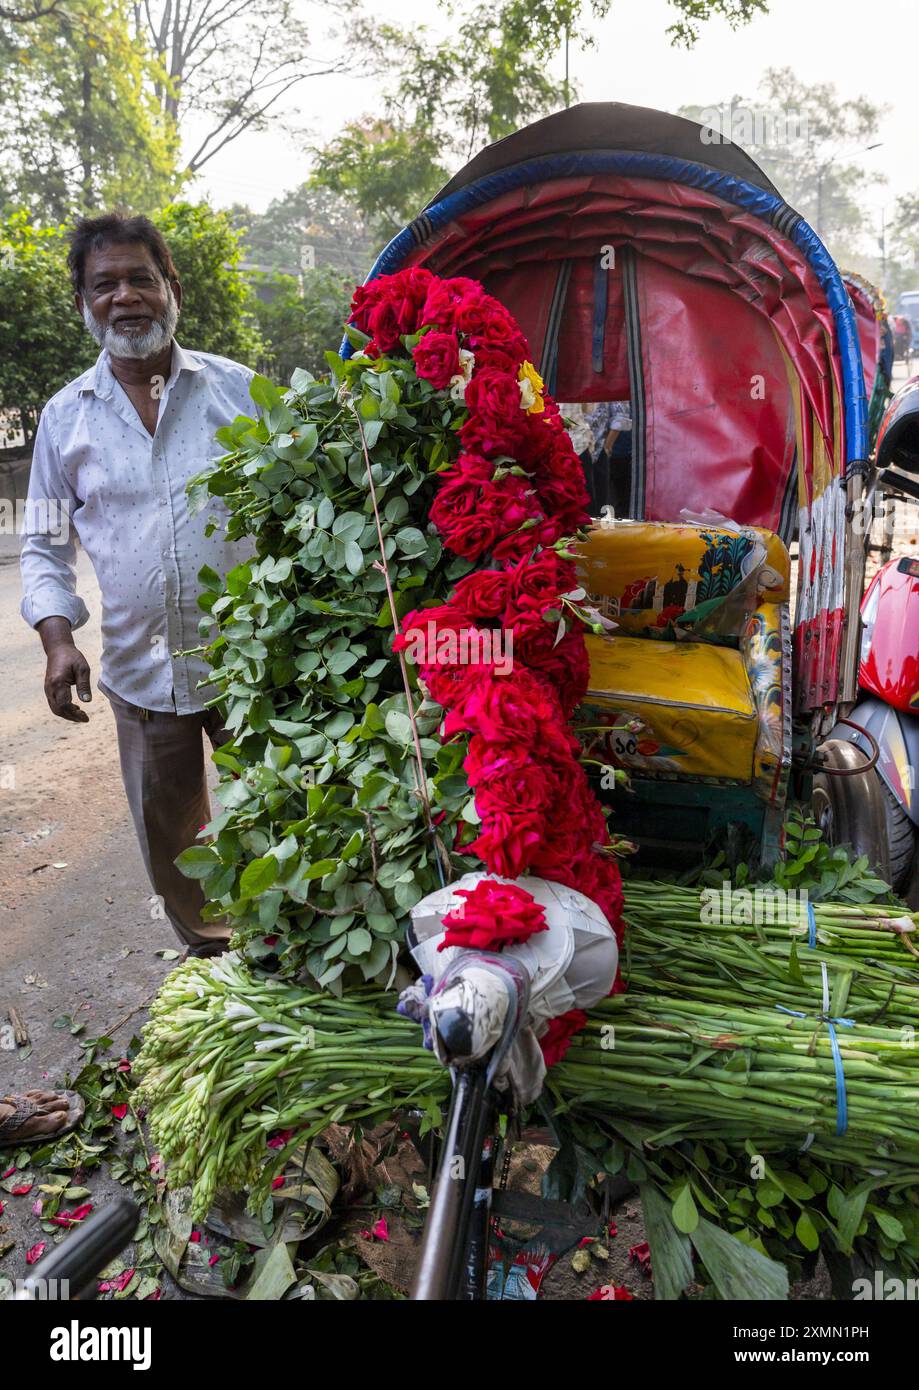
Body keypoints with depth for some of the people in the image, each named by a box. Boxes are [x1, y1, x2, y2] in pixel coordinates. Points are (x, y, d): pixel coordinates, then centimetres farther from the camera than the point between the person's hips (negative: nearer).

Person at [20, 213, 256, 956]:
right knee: (169, 842, 14)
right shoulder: (66, 415, 4)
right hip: (141, 668, 2)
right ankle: (213, 959, 38)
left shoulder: (238, 389, 0)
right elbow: (45, 544, 10)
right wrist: (58, 636, -5)